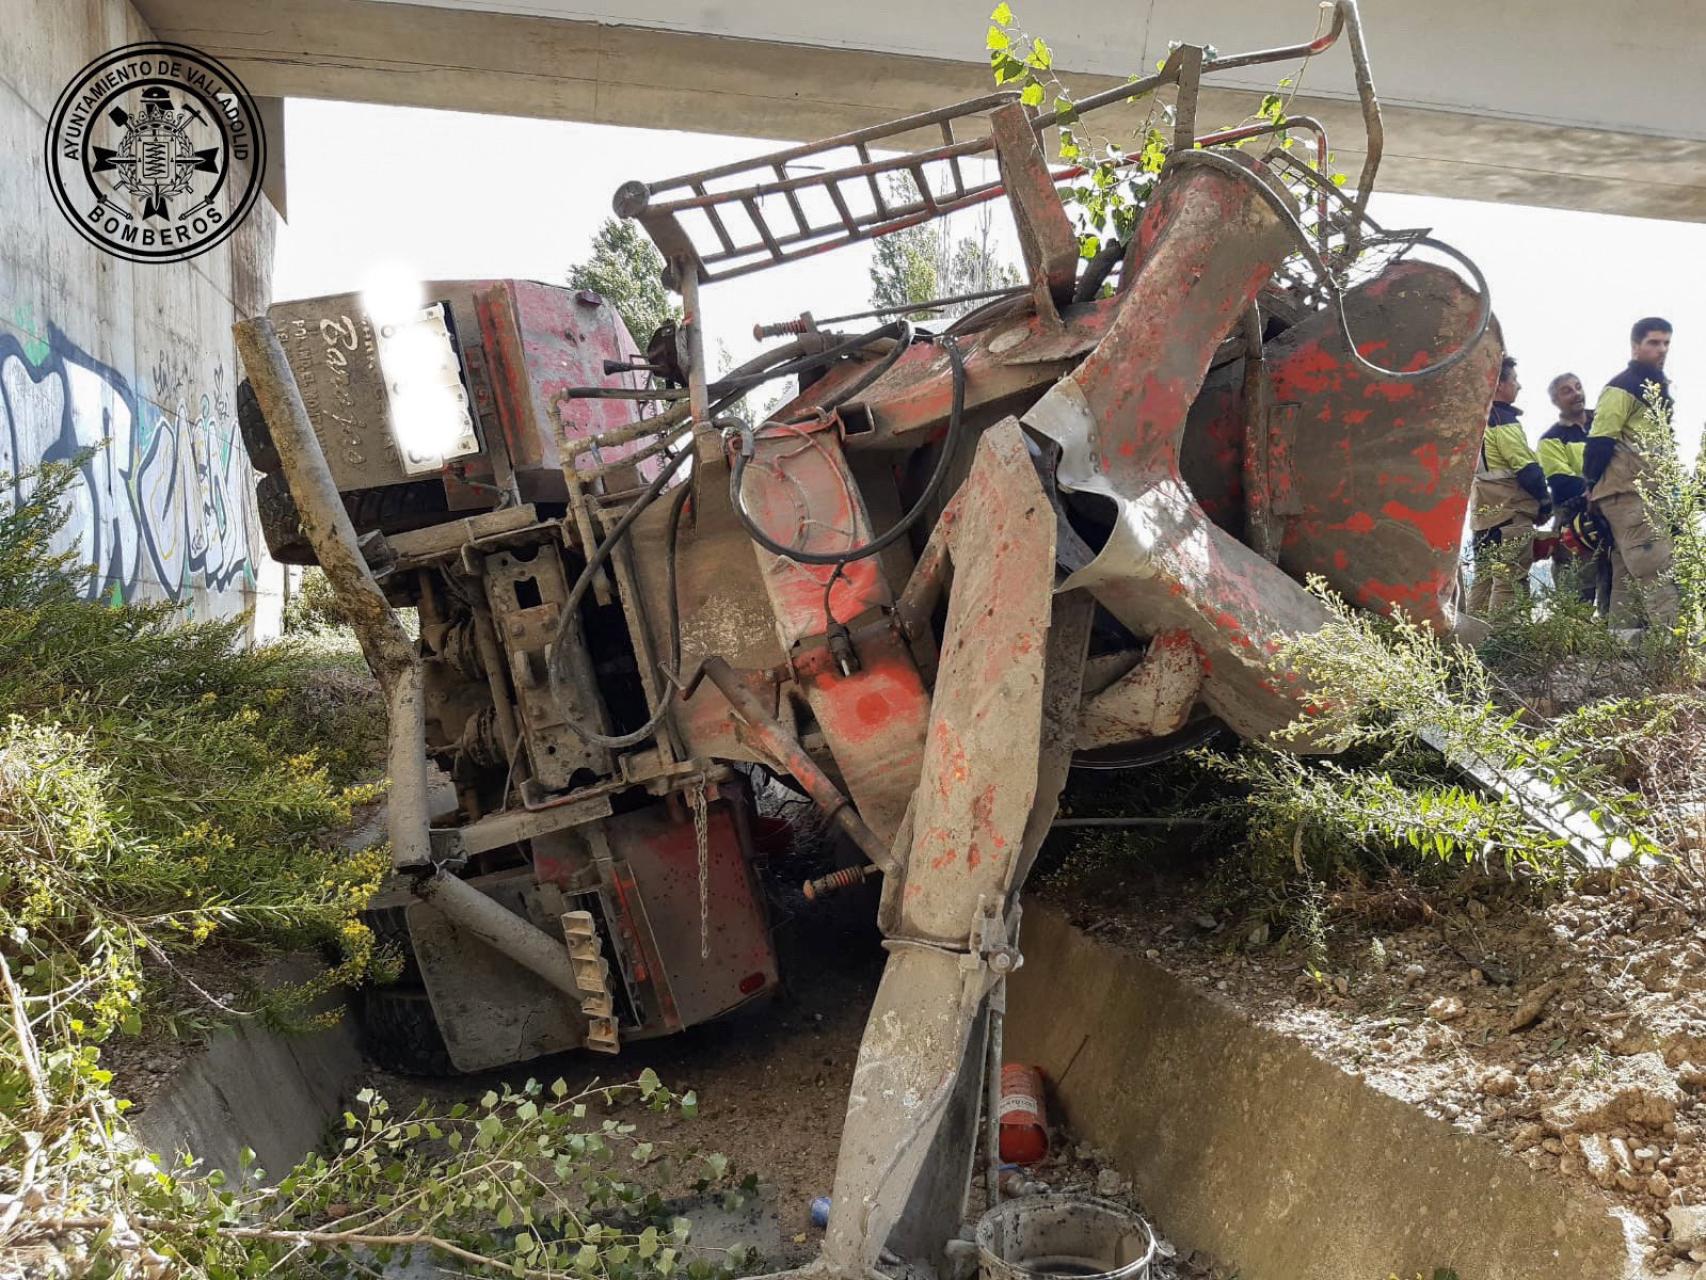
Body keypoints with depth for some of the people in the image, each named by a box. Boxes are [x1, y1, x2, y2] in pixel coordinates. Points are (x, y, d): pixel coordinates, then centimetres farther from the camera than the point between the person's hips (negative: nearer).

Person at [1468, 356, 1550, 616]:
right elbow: (1526, 467, -15)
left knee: (1484, 578, 11)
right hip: (1510, 511, -9)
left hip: (1483, 511, 9)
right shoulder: (1503, 421, -12)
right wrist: (1545, 501, -5)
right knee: (1510, 583, -10)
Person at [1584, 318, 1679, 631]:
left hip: (1647, 494, 10)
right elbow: (1599, 441, -13)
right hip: (1627, 493, -10)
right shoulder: (1622, 389, -8)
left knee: (1628, 578, 8)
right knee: (1658, 575, -18)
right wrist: (1591, 487, -13)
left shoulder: (1656, 389, 23)